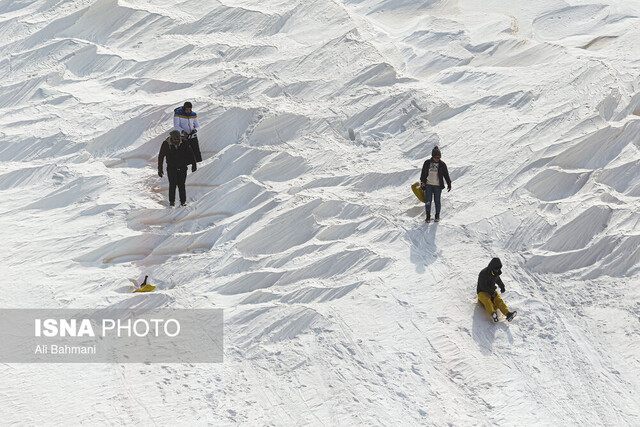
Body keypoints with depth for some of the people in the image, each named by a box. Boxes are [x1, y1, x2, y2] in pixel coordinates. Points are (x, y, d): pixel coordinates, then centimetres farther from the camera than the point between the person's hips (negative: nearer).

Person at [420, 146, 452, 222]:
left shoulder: (442, 164, 0)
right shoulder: (427, 163, 2)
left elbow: (446, 175, 5)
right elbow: (423, 173, 10)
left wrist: (449, 184, 4)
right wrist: (422, 182, 5)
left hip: (438, 185, -1)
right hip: (428, 185, 1)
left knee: (437, 201, 3)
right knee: (428, 201, -3)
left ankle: (437, 216, 17)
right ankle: (428, 216, 5)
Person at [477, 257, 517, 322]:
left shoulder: (496, 273, 4)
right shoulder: (483, 273, -18)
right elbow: (483, 286, -20)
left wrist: (502, 287, 34)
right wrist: (491, 293, -23)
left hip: (492, 291, 6)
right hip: (482, 292, -6)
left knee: (499, 300, -22)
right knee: (487, 301, -35)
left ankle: (508, 314, -42)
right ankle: (493, 314, -61)